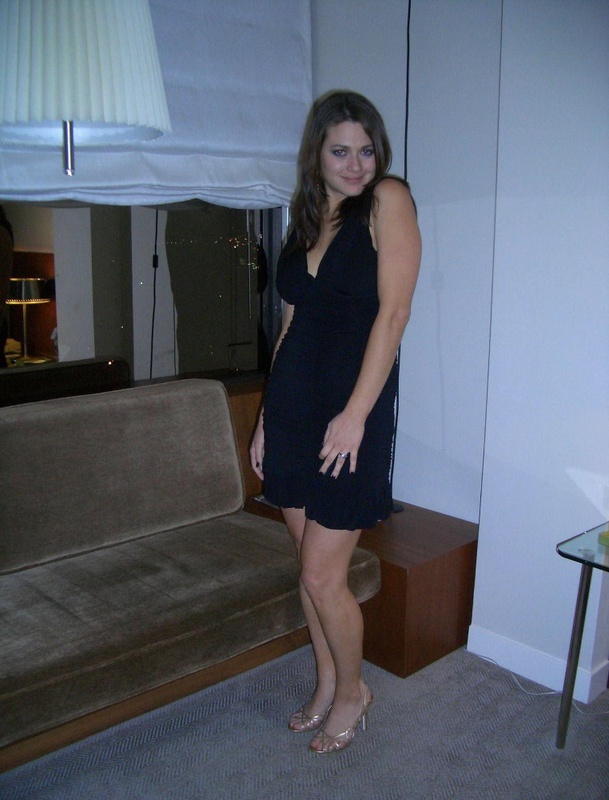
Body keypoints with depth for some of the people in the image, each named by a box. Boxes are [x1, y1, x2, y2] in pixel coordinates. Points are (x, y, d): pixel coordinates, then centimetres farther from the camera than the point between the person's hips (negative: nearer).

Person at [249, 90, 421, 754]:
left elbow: (393, 312, -13)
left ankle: (351, 693, 25)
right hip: (291, 405, 6)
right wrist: (266, 418, 13)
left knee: (322, 576, -1)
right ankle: (326, 685, 34)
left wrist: (356, 414, -19)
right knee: (309, 564, 14)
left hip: (350, 409, -6)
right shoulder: (307, 219, 15)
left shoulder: (388, 201, -4)